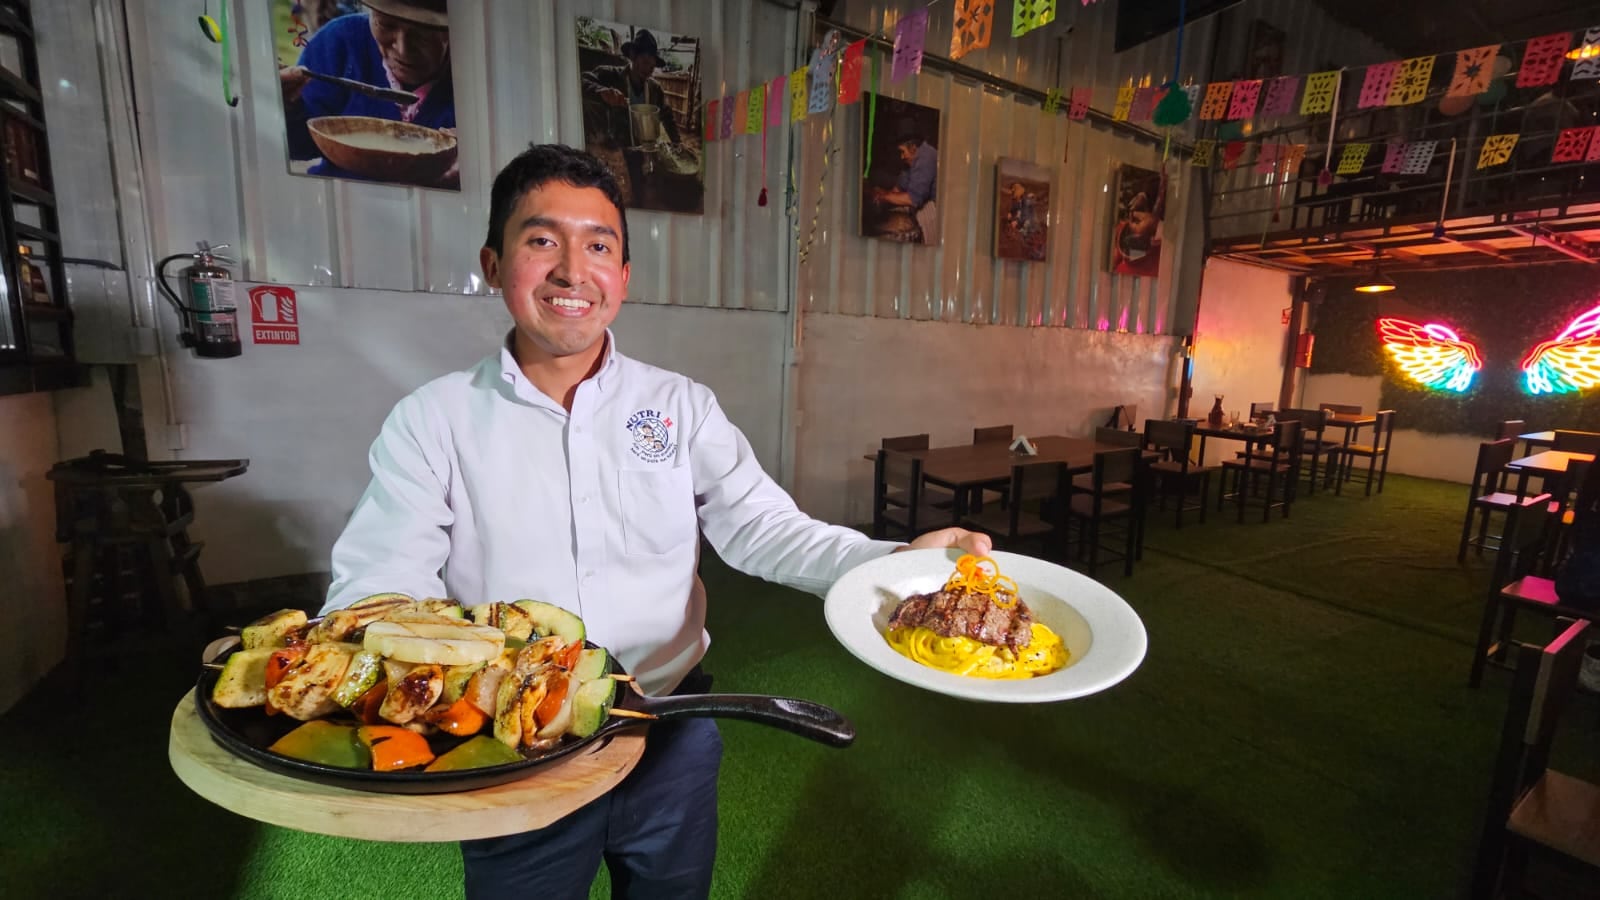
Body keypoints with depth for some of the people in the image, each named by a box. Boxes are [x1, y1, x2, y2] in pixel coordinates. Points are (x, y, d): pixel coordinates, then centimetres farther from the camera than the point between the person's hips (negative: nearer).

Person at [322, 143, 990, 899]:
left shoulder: (682, 406, -5)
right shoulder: (432, 421, -7)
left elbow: (762, 529, -12)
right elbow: (374, 589, -12)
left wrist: (895, 563, -28)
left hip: (673, 739, 2)